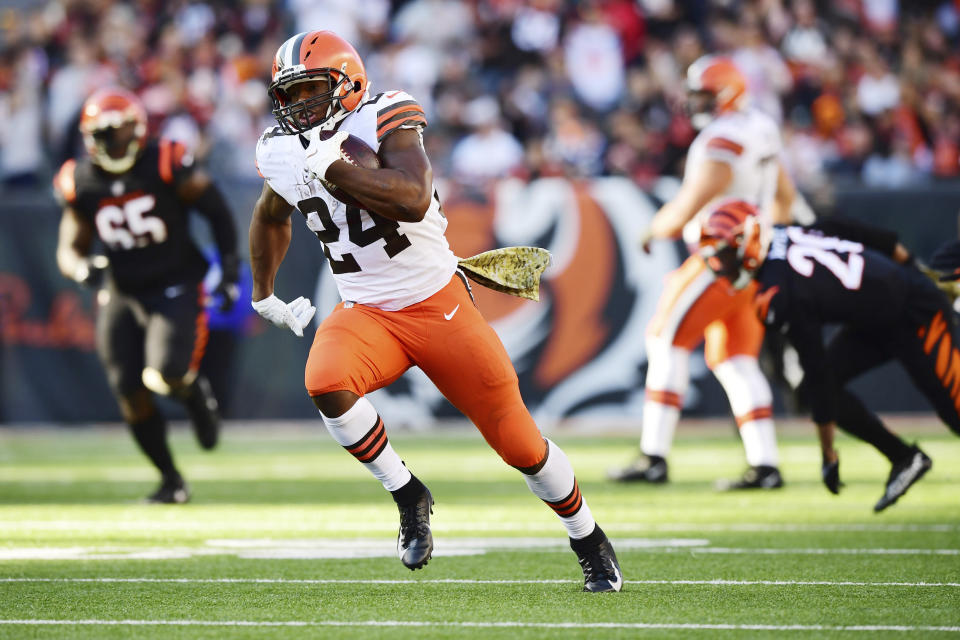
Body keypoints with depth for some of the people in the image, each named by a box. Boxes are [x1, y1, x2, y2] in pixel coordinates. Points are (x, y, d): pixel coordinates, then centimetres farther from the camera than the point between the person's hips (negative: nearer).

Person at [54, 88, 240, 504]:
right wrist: (83, 269, -19)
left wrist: (230, 269, -5)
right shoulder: (81, 182, -2)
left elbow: (216, 210, -2)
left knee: (166, 374, -23)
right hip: (122, 295, 4)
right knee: (131, 395, -1)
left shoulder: (165, 164, -13)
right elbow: (68, 249, 4)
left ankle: (195, 394, 16)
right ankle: (171, 482, 16)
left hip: (175, 288, -4)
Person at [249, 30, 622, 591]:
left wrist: (327, 169, -35)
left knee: (520, 444, 1)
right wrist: (263, 294, 31)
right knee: (326, 383, -31)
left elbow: (413, 200, -33)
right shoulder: (286, 150, 2)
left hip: (438, 303, -4)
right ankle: (409, 497, -9)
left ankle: (591, 542, 27)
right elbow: (272, 216, 26)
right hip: (366, 313, 4)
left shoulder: (383, 120, -15)